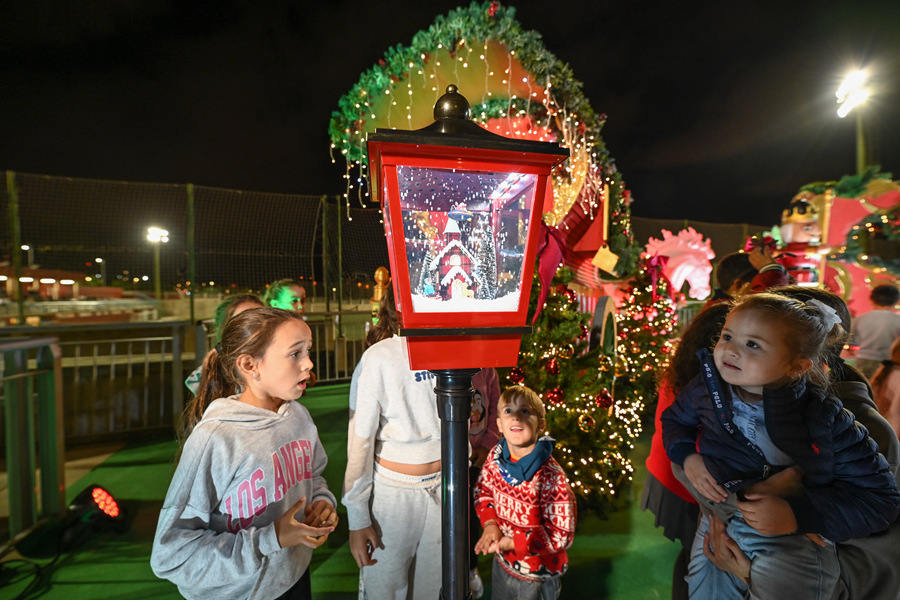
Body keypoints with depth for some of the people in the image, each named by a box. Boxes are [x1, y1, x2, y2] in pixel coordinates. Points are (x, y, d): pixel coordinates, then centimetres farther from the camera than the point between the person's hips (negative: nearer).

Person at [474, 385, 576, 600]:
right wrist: (490, 524, -16)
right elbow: (483, 490, 1)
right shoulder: (495, 456, -16)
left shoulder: (550, 477, -32)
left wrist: (510, 542, -25)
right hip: (502, 562, 5)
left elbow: (560, 535, -25)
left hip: (537, 576, -5)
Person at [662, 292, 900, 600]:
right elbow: (674, 418, 5)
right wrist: (687, 457, -13)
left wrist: (798, 514, -25)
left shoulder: (826, 421, -19)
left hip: (793, 546, -2)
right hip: (716, 525, 3)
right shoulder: (707, 388, -14)